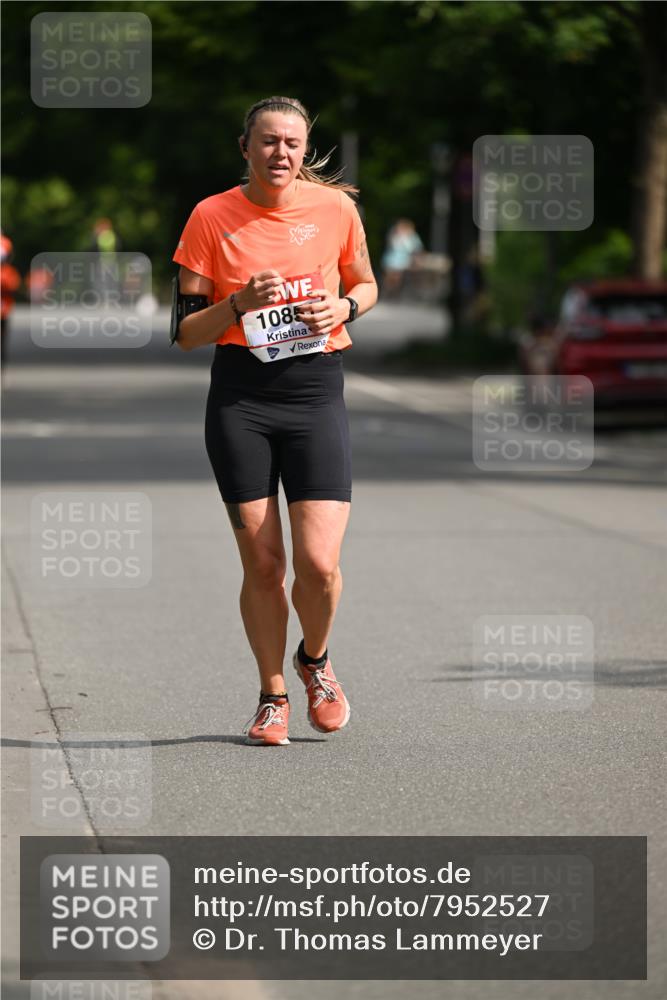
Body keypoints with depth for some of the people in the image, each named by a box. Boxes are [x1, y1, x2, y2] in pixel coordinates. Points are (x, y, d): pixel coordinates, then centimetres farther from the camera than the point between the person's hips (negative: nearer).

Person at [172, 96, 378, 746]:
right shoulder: (211, 217, -1)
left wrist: (343, 308, -3)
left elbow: (365, 284, 19)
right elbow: (186, 332, 0)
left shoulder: (334, 207, 2)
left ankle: (315, 658, 22)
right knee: (261, 561, 1)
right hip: (240, 397, 0)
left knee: (319, 564, -10)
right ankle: (272, 695, 22)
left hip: (316, 392, 0)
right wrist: (240, 304, -17)